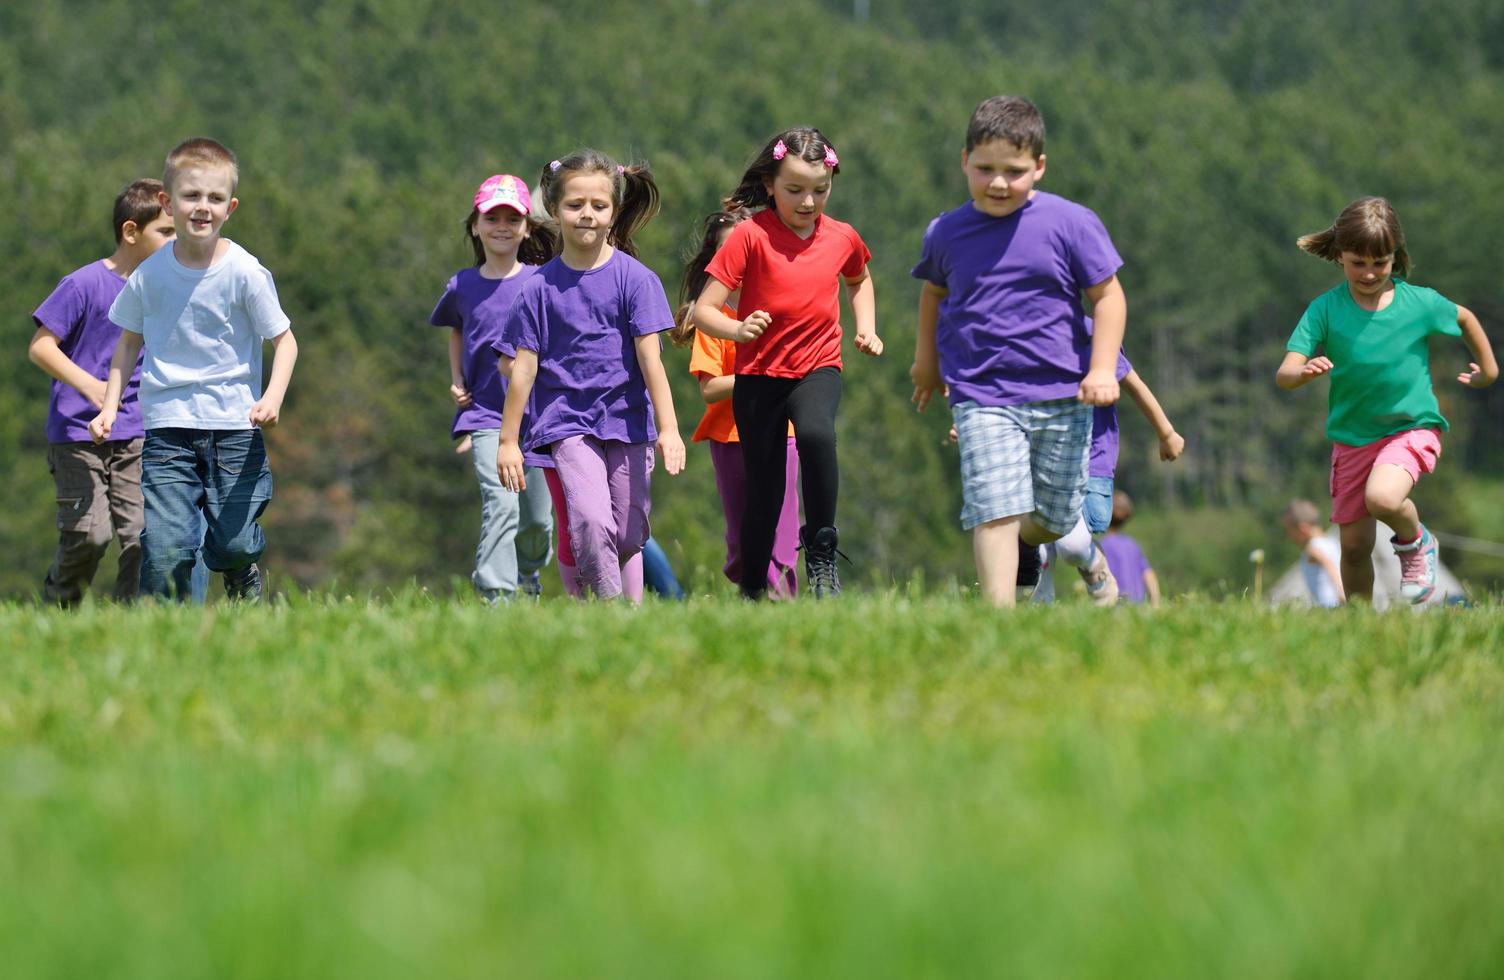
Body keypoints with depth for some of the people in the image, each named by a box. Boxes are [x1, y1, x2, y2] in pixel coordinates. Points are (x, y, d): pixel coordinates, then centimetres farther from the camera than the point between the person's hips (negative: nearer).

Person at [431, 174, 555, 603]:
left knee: (538, 518, 7)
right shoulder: (462, 286, 5)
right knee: (501, 504, -20)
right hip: (485, 415, 0)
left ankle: (528, 574, 38)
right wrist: (455, 379, 14)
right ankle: (496, 597, -22)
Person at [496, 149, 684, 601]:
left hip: (627, 421, 1)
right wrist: (508, 441, 5)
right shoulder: (540, 288, 0)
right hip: (568, 423, -1)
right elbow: (524, 368, 4)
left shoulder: (634, 278, -1)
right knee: (591, 520, -21)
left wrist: (669, 428, -9)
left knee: (628, 538, 3)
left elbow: (650, 359, -3)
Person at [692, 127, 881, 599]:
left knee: (816, 433, -32)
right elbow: (703, 310, -12)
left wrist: (866, 327, 12)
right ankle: (752, 591, 23)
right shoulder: (751, 235, -9)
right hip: (759, 375, -1)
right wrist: (738, 330, -32)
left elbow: (859, 280, 28)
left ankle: (821, 552, -20)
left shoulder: (842, 237, 2)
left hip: (817, 368, 1)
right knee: (764, 492, 4)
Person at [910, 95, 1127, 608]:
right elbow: (934, 290, 25)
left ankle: (1025, 545, 46)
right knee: (996, 511, -16)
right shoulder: (946, 234, 4)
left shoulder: (1069, 224, -4)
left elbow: (1108, 296, -1)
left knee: (1055, 517, 11)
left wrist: (1102, 369, -10)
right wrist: (926, 357, 32)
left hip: (1062, 396, 0)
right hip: (981, 397, 0)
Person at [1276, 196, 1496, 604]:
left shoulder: (1419, 303, -9)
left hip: (1411, 428, -2)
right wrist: (1305, 371, -41)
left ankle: (1415, 541, 1)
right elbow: (1284, 374, -18)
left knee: (1382, 498, -31)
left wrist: (1488, 368, 22)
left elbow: (1464, 318, 13)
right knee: (1354, 546, 5)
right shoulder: (1324, 309, -10)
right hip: (1352, 438, 2)